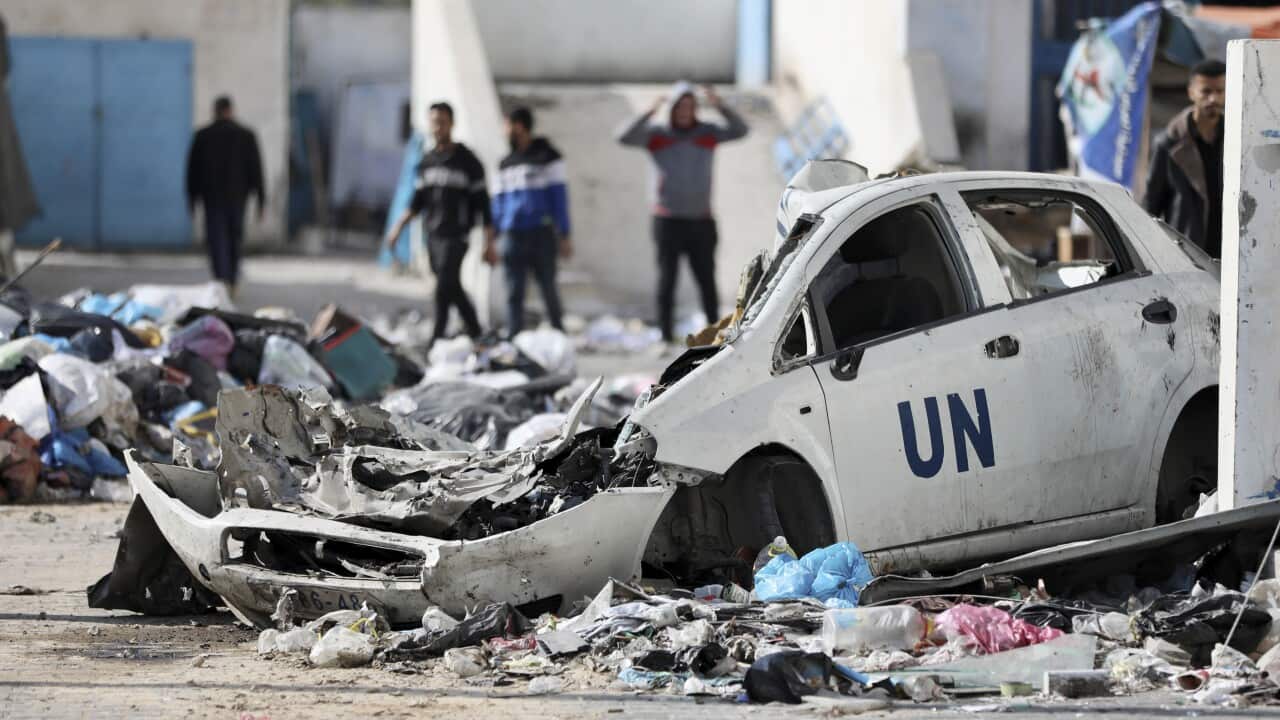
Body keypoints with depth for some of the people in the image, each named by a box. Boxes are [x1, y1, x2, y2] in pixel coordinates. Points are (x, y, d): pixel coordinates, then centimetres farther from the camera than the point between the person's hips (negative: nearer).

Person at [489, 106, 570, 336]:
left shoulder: (548, 157, 2)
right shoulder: (506, 164, 17)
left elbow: (558, 196, -1)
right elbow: (499, 202, 19)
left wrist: (564, 235, -7)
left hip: (541, 233, -4)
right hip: (513, 235, 4)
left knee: (548, 289, 0)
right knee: (514, 293, 0)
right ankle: (514, 338, -1)